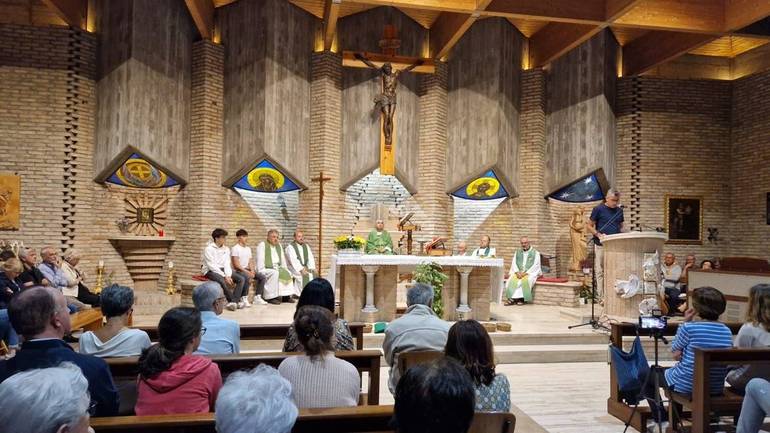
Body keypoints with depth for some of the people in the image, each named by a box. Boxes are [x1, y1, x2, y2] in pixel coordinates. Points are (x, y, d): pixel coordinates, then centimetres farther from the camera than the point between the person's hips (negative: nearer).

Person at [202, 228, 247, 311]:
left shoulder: (226, 249, 10)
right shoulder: (208, 249, -10)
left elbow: (227, 264, 5)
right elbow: (212, 266, -16)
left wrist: (228, 276, -14)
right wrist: (225, 276, -22)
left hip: (223, 270, 7)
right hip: (211, 271, -6)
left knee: (241, 279, -14)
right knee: (222, 280, -38)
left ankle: (233, 302, -22)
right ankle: (237, 300, -24)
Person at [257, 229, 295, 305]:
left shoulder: (279, 246, 15)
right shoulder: (262, 245, -7)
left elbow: (282, 259, 21)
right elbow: (260, 260, -14)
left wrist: (284, 269, 9)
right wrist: (262, 272, -21)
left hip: (277, 268, 7)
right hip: (266, 269, -7)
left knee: (288, 273, -13)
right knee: (274, 273, -34)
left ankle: (286, 296, -11)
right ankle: (271, 297, -32)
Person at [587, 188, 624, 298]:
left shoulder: (619, 210, 13)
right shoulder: (599, 209, -2)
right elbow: (589, 226, 1)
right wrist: (598, 234, -16)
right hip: (601, 245, -4)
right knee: (600, 272, 0)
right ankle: (601, 296, 6)